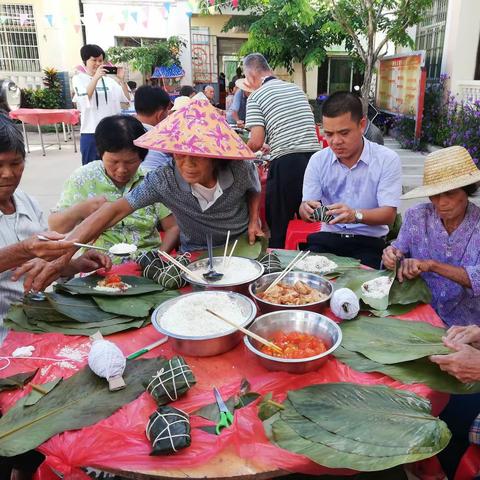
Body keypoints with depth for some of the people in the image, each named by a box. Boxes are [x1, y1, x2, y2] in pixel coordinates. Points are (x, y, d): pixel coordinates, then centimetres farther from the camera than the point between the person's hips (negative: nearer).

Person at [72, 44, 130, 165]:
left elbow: (127, 99, 4)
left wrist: (121, 79, -9)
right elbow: (84, 99, -15)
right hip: (91, 132, -3)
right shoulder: (79, 78, 3)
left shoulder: (109, 79, 8)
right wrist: (96, 77, -20)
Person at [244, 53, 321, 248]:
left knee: (277, 224, 7)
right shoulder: (296, 88, 17)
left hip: (286, 163, -6)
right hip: (314, 157, 6)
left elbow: (256, 142, -8)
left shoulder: (256, 97, 0)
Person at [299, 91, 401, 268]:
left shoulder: (387, 160, -6)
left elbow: (389, 214, -11)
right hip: (328, 236, 2)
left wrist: (356, 215, -32)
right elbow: (305, 208, 2)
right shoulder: (318, 160, 3)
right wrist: (307, 209, -25)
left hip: (369, 241, -2)